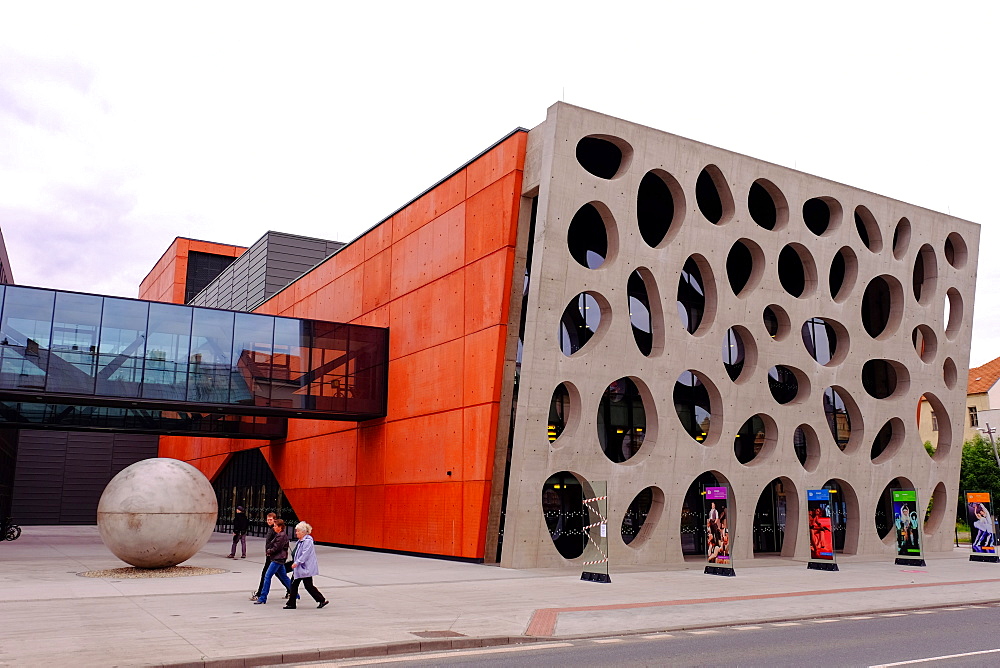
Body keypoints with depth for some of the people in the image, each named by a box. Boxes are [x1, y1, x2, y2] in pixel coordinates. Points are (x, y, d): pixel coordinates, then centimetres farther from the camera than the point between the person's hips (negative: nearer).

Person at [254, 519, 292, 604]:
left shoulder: (281, 536, -17)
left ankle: (262, 598, -8)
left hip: (277, 559, -11)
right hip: (279, 559, 11)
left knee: (267, 576, -9)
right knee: (283, 577, 16)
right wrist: (269, 551, 5)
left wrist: (268, 551, -4)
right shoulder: (279, 535, 15)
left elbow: (276, 548, -19)